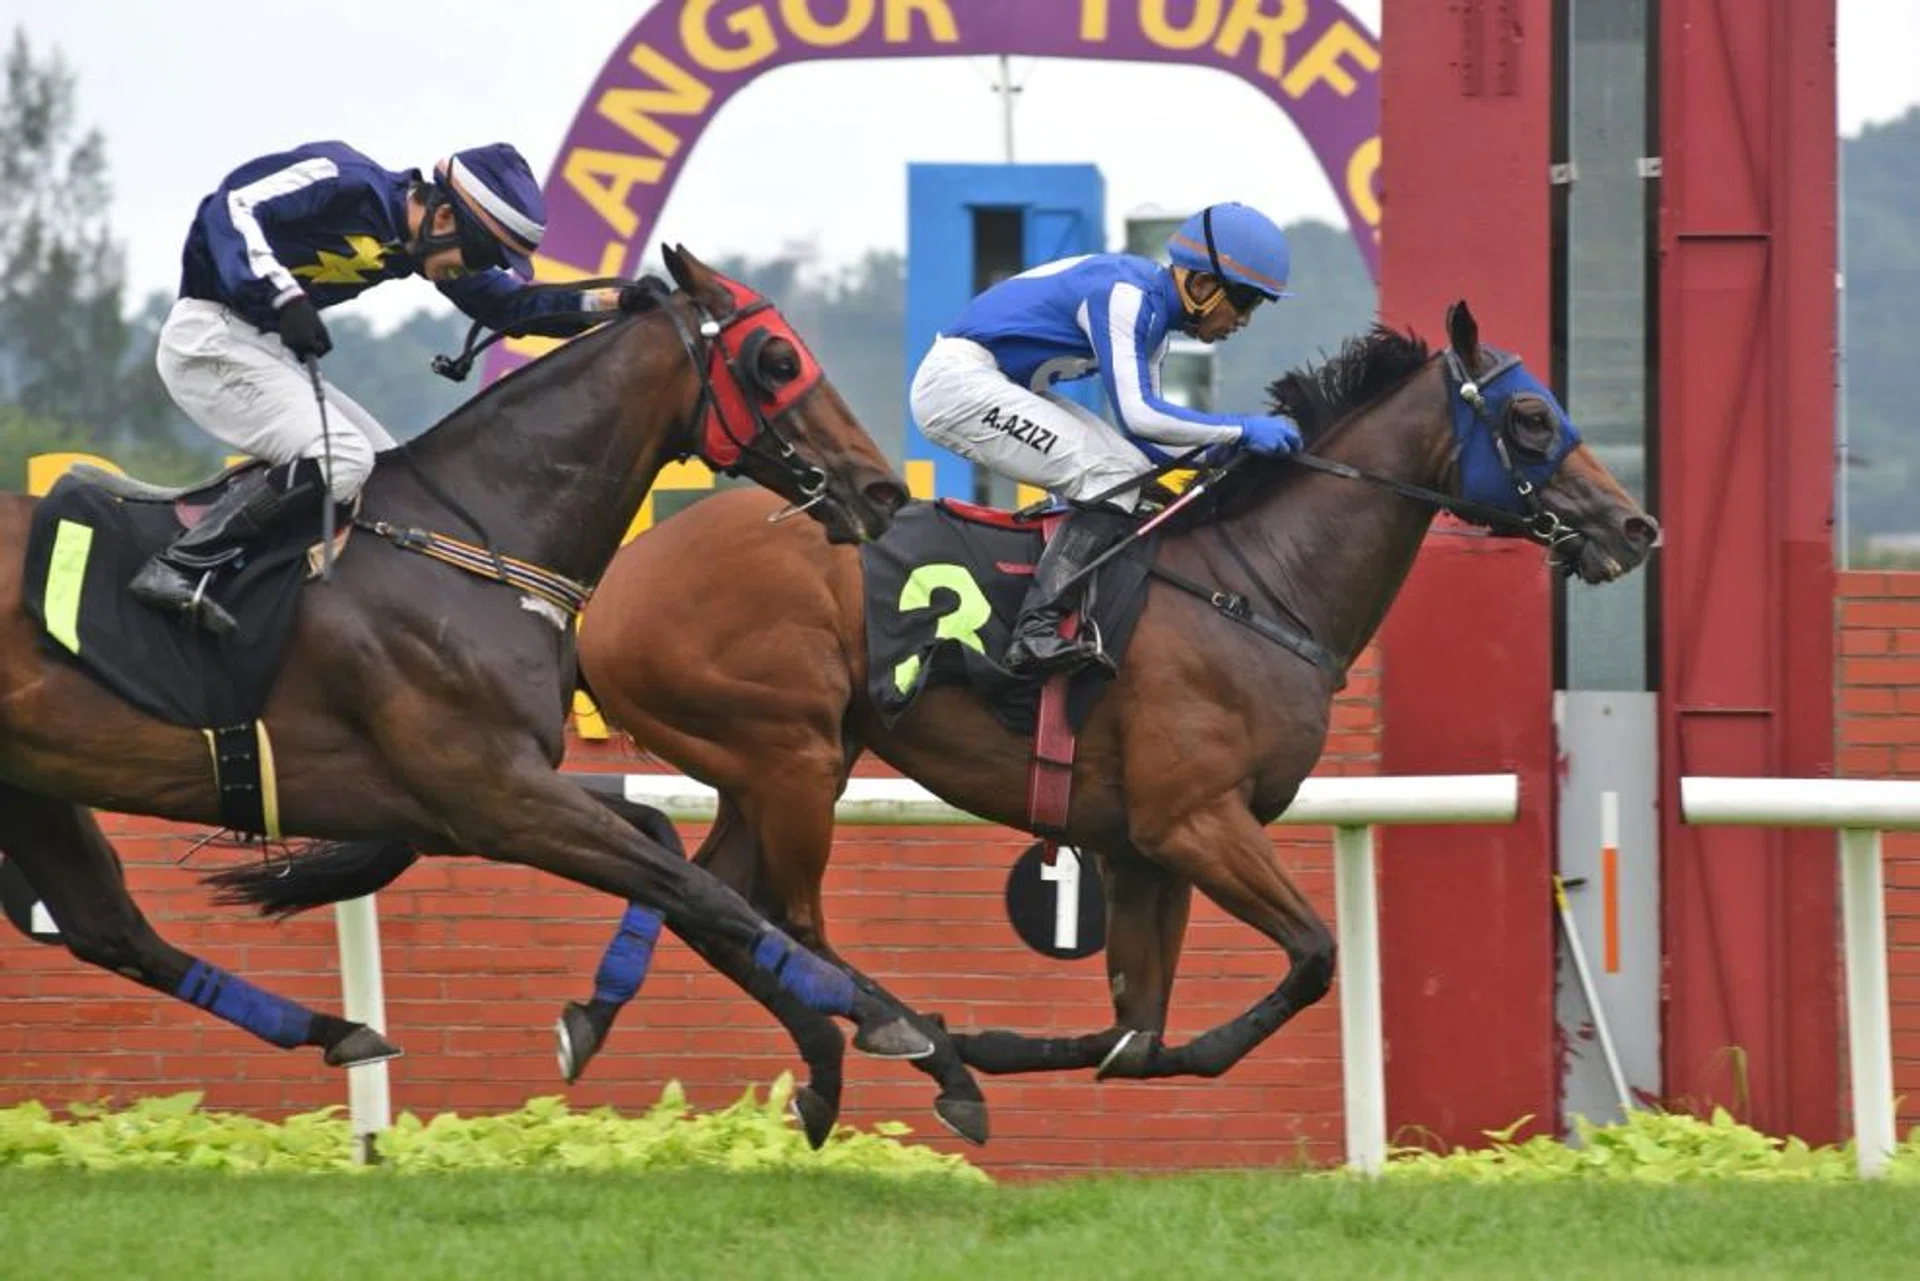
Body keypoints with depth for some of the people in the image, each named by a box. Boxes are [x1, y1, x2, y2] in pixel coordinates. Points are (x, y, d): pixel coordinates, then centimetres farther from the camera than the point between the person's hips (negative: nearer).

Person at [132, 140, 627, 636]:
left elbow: (509, 306, 16)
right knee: (341, 458, -24)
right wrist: (284, 296, -33)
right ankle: (180, 567, -25)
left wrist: (608, 302, 2)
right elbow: (232, 205, -24)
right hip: (213, 338, -10)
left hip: (274, 351, 10)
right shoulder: (344, 181, -17)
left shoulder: (424, 241, 8)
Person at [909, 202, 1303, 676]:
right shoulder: (1123, 296, -20)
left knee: (1134, 473, 5)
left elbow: (1142, 437, 15)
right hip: (957, 383, -11)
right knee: (1111, 474, -19)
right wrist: (1241, 429, -23)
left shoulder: (1153, 311, 11)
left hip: (1003, 388, 11)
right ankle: (1037, 632, -28)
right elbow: (1138, 415, -26)